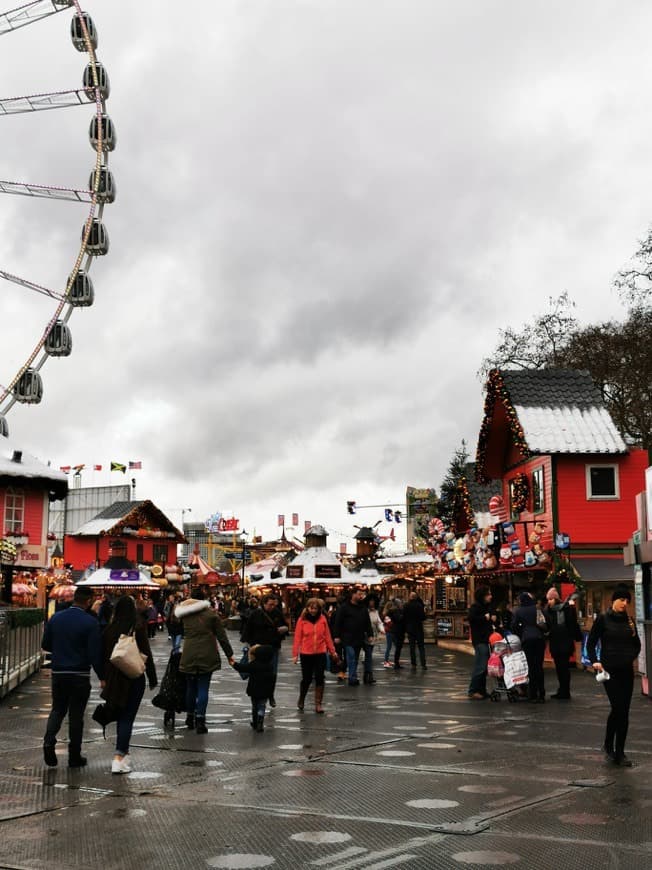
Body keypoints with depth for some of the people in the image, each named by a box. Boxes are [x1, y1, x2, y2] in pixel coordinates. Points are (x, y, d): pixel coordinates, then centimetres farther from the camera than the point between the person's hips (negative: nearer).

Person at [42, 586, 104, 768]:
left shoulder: (56, 618, 2)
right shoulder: (90, 622, -12)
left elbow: (45, 644, 8)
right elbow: (95, 653, -15)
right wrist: (102, 677, -7)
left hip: (58, 672, 4)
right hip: (80, 675, -3)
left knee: (58, 710, 18)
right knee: (76, 715, 7)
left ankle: (49, 741, -7)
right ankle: (74, 756, 13)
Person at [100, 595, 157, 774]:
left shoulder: (109, 629, 1)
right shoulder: (138, 627, -10)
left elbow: (103, 654, 7)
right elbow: (146, 654, -8)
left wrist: (106, 678, 17)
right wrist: (152, 679, 1)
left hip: (114, 678, 4)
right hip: (134, 678, -4)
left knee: (121, 716, 17)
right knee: (127, 717, -2)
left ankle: (124, 753, 27)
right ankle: (118, 758, -11)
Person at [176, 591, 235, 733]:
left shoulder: (185, 615, 4)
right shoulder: (211, 614, -1)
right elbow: (222, 636, -1)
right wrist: (229, 654, 5)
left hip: (189, 656, 2)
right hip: (207, 656, -2)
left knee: (191, 687, 14)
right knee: (203, 688, 0)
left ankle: (190, 718, 25)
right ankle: (200, 720, -6)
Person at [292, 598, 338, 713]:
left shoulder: (322, 619, 1)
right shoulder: (302, 620, -4)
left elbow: (327, 636, 5)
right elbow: (297, 637, -5)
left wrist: (332, 651, 6)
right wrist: (295, 654, -8)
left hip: (320, 653, 1)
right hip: (306, 654, -1)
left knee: (319, 678, -1)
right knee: (307, 679, 7)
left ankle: (318, 704, 6)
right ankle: (301, 702, 30)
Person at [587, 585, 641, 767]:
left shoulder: (629, 620, 8)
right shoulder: (603, 619, -4)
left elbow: (637, 645, 17)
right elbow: (591, 643, -1)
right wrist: (595, 661, -12)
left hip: (627, 670, 4)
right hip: (609, 670, -4)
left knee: (624, 712, 5)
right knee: (617, 707, -12)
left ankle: (620, 753, 16)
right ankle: (609, 745, 8)